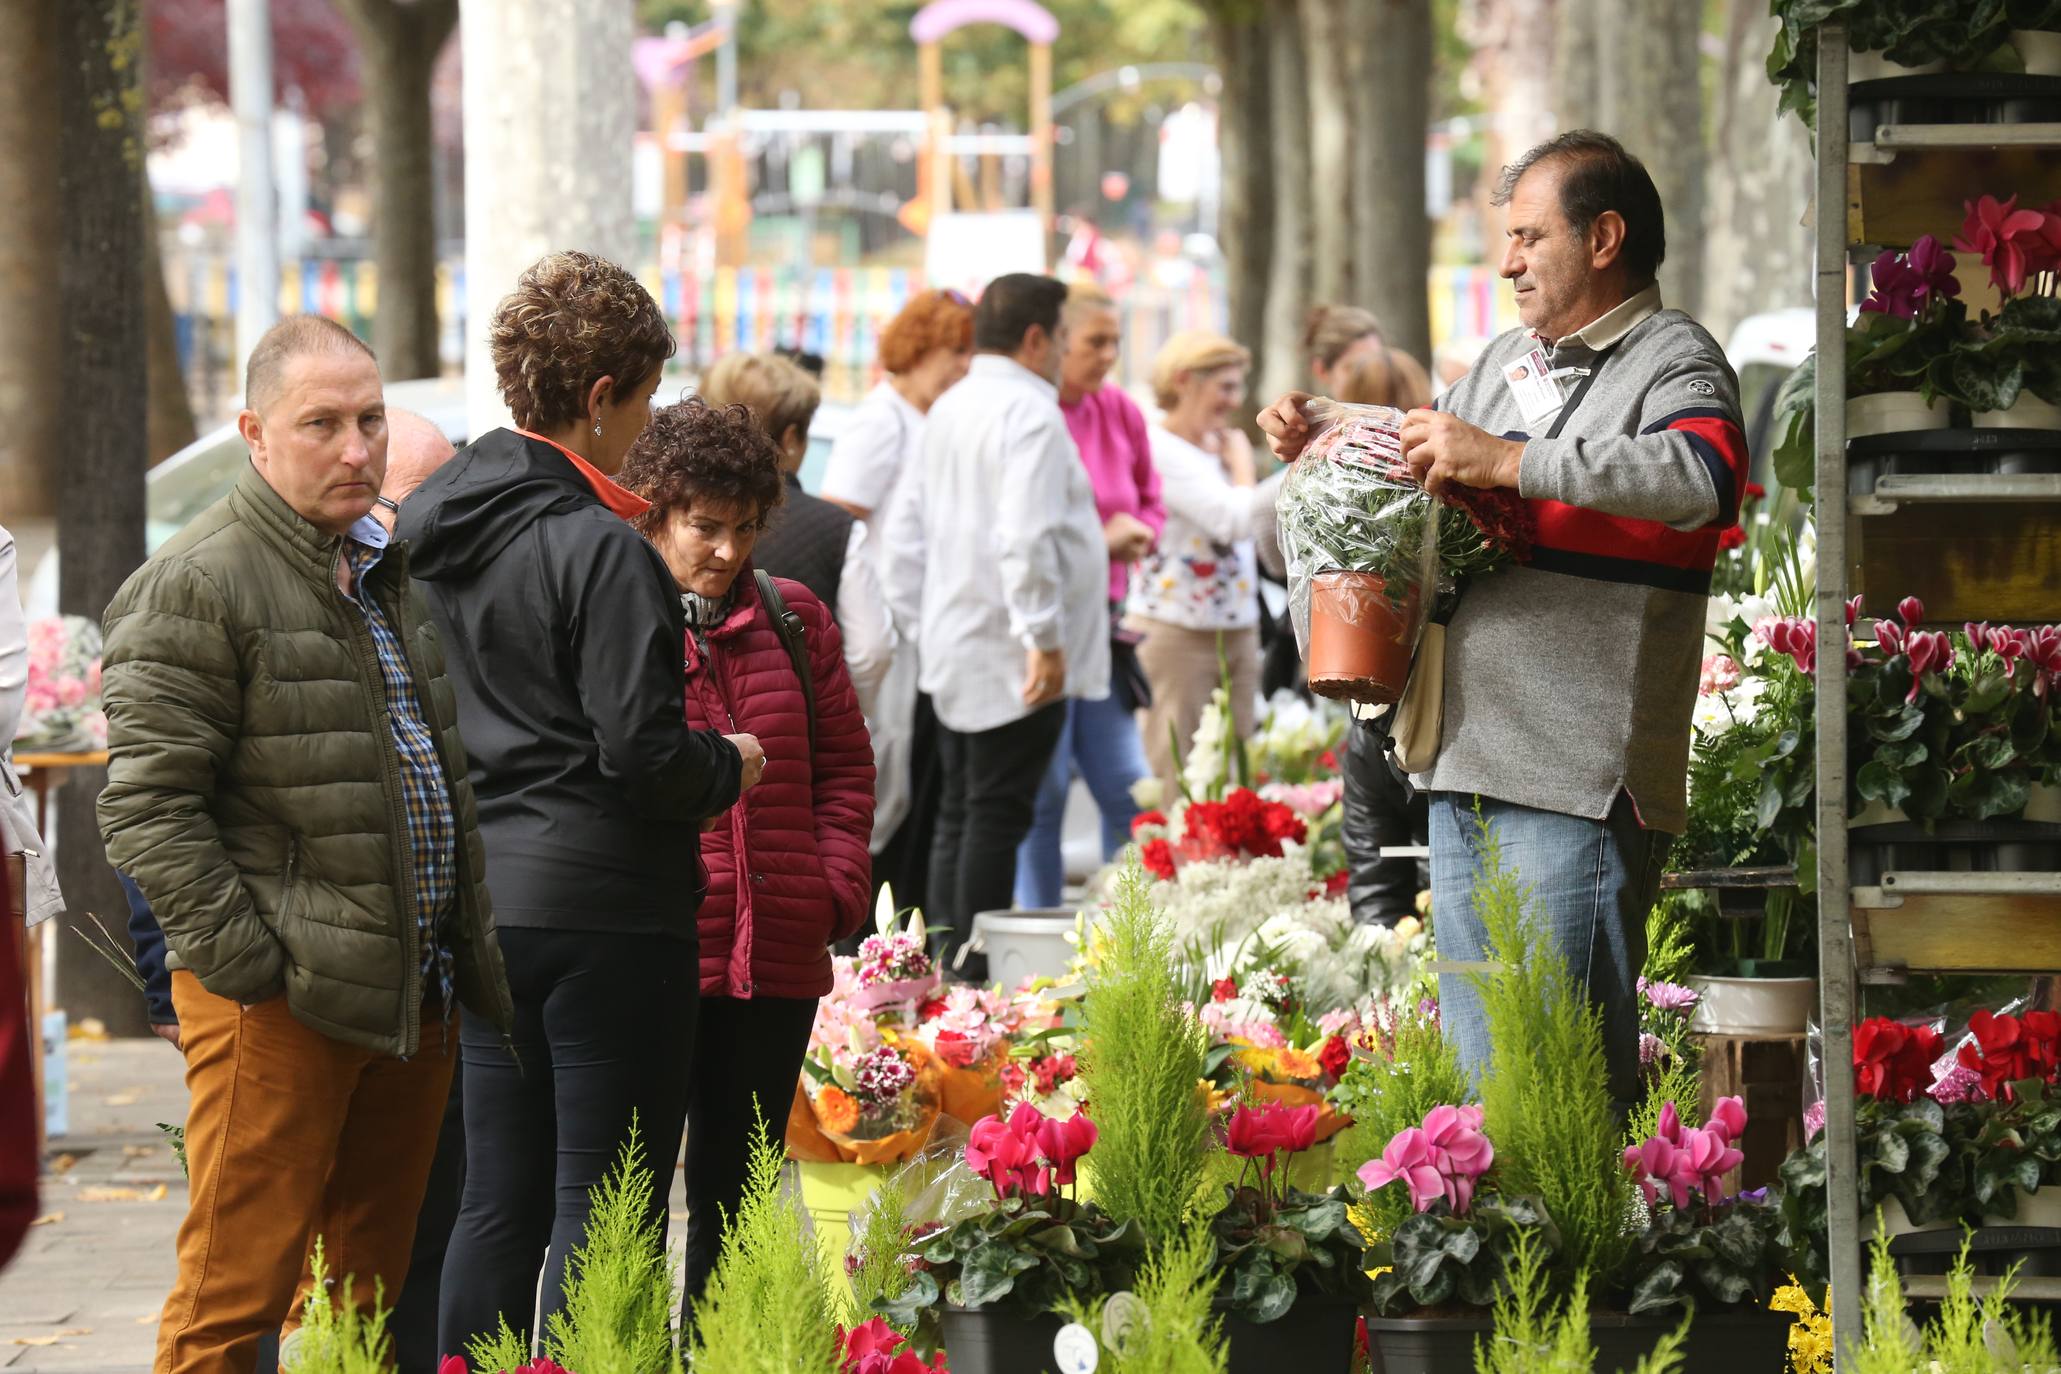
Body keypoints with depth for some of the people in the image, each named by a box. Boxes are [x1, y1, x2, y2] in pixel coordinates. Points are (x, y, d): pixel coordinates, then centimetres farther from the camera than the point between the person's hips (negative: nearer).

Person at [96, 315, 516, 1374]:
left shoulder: (391, 572, 17)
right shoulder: (194, 587, -10)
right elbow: (148, 808, -14)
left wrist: (469, 953, 19)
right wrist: (246, 961, -18)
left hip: (415, 997, 8)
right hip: (280, 1006, -8)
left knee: (372, 1287, 12)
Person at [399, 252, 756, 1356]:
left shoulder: (434, 530, 9)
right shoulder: (600, 551, -15)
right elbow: (642, 752, -18)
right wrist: (731, 765, 1)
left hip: (481, 896, 8)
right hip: (603, 901, -8)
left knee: (498, 1202, 12)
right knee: (603, 1213, -2)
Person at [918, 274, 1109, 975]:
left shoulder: (947, 410, 14)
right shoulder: (1029, 412, -16)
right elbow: (1026, 536, -25)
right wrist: (1043, 639, -25)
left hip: (954, 647, 9)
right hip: (1013, 653, -9)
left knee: (960, 812, 12)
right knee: (998, 814, -6)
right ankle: (979, 971, -6)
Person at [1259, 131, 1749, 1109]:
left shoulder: (1674, 362, -5)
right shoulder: (1507, 361, 21)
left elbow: (1702, 479, -28)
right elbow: (1419, 488, 37)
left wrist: (1509, 462, -27)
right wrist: (1322, 448, 17)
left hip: (1580, 782, -8)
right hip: (1466, 772, 8)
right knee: (1471, 1060, 12)